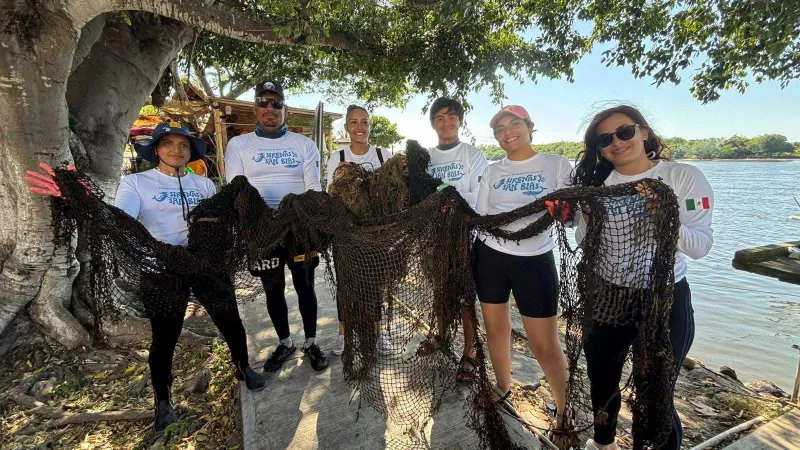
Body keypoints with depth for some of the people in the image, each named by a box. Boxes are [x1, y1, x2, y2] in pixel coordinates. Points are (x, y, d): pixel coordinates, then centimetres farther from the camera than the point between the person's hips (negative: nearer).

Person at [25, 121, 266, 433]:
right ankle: (163, 399, 34)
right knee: (164, 336, 9)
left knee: (230, 320, 12)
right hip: (162, 271, -2)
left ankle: (243, 367, 39)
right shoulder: (136, 182, -1)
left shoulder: (204, 184, 10)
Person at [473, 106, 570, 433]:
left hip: (535, 260, -3)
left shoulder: (556, 164, 0)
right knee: (496, 329, 14)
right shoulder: (492, 171, 8)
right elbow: (480, 217, 9)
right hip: (490, 256, 3)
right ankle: (504, 391, 36)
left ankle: (565, 411, 24)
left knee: (545, 343, 0)